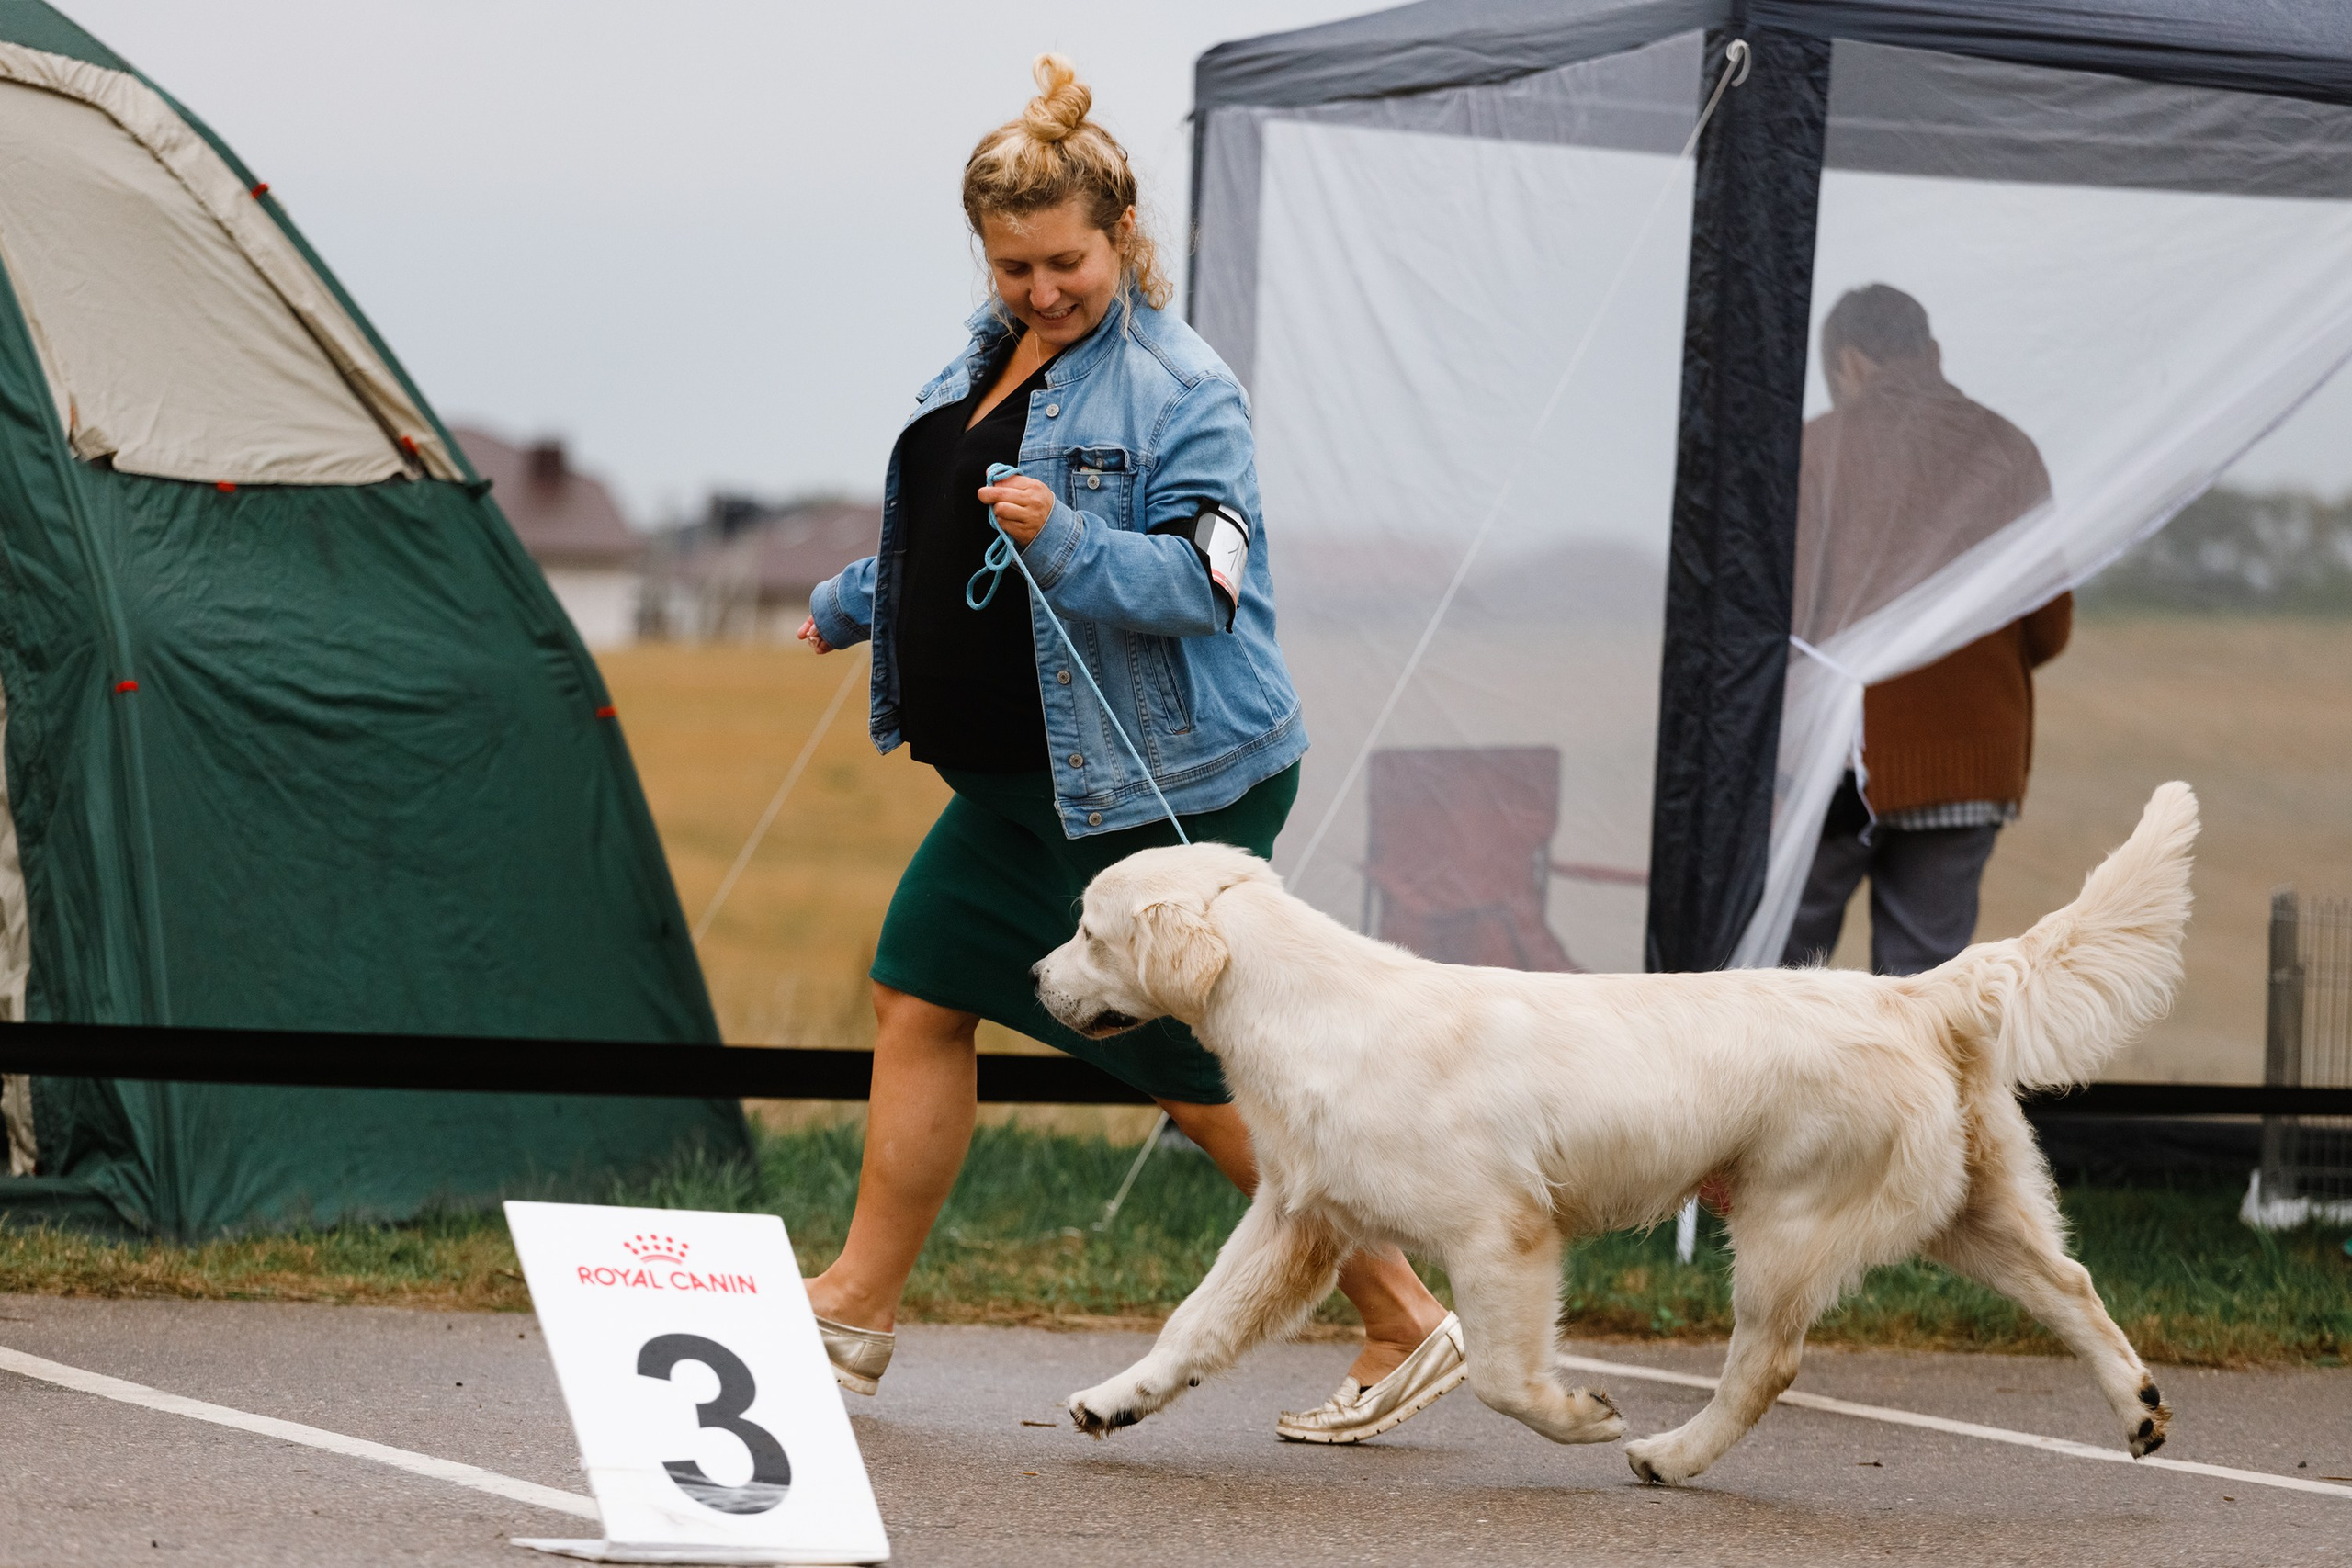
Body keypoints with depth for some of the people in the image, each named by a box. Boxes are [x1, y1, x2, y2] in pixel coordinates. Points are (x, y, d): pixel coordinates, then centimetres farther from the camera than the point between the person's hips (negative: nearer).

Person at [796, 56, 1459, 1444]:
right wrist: (856, 602, 41)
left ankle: (1408, 1327, 6)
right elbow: (951, 529, 27)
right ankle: (860, 1306, 19)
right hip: (1028, 777, 9)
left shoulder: (1182, 390, -15)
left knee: (1202, 1080, -4)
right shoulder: (995, 351, 10)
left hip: (1166, 784, -9)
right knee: (920, 1001, 8)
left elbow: (1203, 584, -22)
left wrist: (1066, 541, -36)